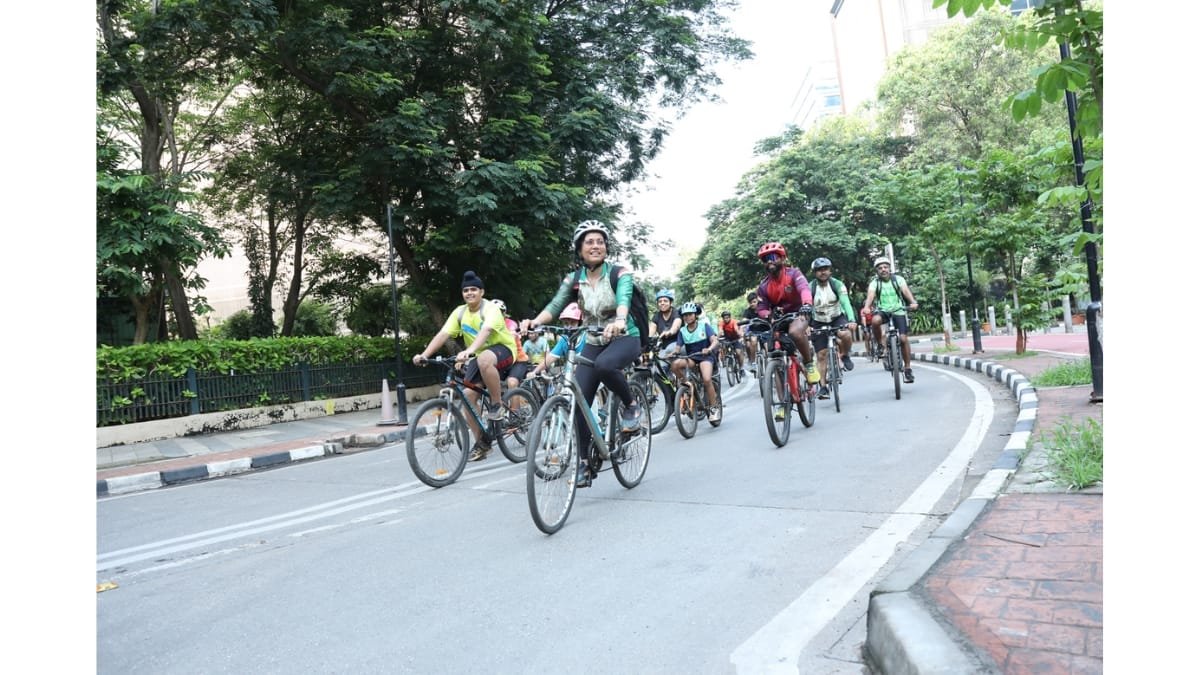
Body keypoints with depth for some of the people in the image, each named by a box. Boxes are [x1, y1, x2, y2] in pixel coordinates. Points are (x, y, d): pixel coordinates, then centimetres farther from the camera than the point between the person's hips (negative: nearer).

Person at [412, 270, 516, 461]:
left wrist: (468, 351, -56)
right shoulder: (460, 312, -2)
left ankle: (497, 405, -20)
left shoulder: (490, 309, -19)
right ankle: (481, 443, 5)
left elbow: (485, 331, -39)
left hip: (502, 350, -6)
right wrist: (424, 354, -25)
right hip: (479, 355, 6)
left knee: (484, 360, -40)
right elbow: (443, 335, -11)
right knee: (468, 395, -9)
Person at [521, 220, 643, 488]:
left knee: (604, 365, -38)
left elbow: (624, 298, -30)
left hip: (625, 338, -4)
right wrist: (534, 321, -36)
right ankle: (584, 463, 5)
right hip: (593, 343, 4)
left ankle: (631, 405, -10)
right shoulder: (573, 279, -1)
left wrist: (619, 320, -53)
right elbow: (555, 305, -15)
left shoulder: (620, 273, -11)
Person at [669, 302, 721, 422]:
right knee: (675, 364, -29)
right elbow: (677, 347, -3)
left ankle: (714, 408, -9)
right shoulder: (682, 331, 3)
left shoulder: (704, 326, -4)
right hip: (690, 357, 3)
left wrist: (709, 349, -36)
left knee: (707, 379, -28)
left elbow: (715, 341, -14)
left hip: (706, 357, -3)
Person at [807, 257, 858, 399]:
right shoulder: (810, 287, -18)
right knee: (821, 355, -4)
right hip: (819, 322, 0)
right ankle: (823, 387, 6)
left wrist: (851, 321, -44)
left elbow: (846, 302, -28)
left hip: (837, 317, 0)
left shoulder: (837, 284, -16)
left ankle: (845, 356, -2)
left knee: (845, 334, -33)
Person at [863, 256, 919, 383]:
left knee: (903, 338, -11)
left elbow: (906, 291, -18)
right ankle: (880, 345, -12)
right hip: (882, 310, 0)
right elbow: (870, 295, -20)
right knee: (875, 320, -36)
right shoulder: (874, 283, -1)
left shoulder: (898, 279, -1)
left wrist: (913, 302, -38)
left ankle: (908, 368, 2)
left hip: (898, 311, 0)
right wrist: (866, 307, -41)